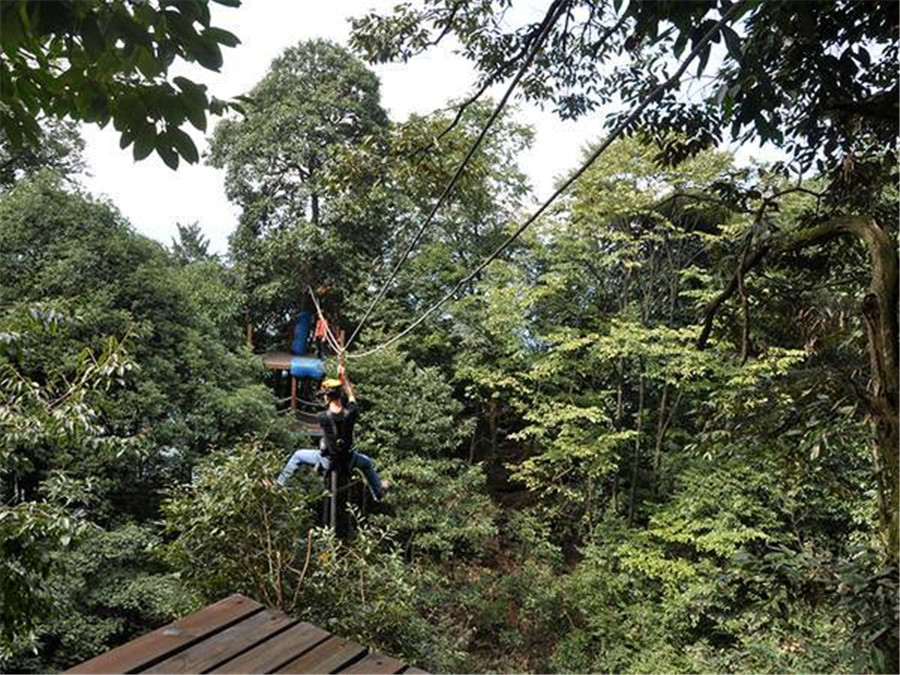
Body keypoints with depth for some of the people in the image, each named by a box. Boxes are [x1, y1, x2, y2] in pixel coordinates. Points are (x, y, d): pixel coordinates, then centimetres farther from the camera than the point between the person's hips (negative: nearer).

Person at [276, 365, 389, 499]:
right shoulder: (350, 413, -22)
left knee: (297, 455, 24)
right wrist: (344, 377, 6)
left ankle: (279, 484, 38)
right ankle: (378, 491, 50)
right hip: (348, 460, 1)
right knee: (367, 462, 34)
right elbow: (352, 396, 0)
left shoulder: (322, 417, -25)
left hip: (327, 461, -1)